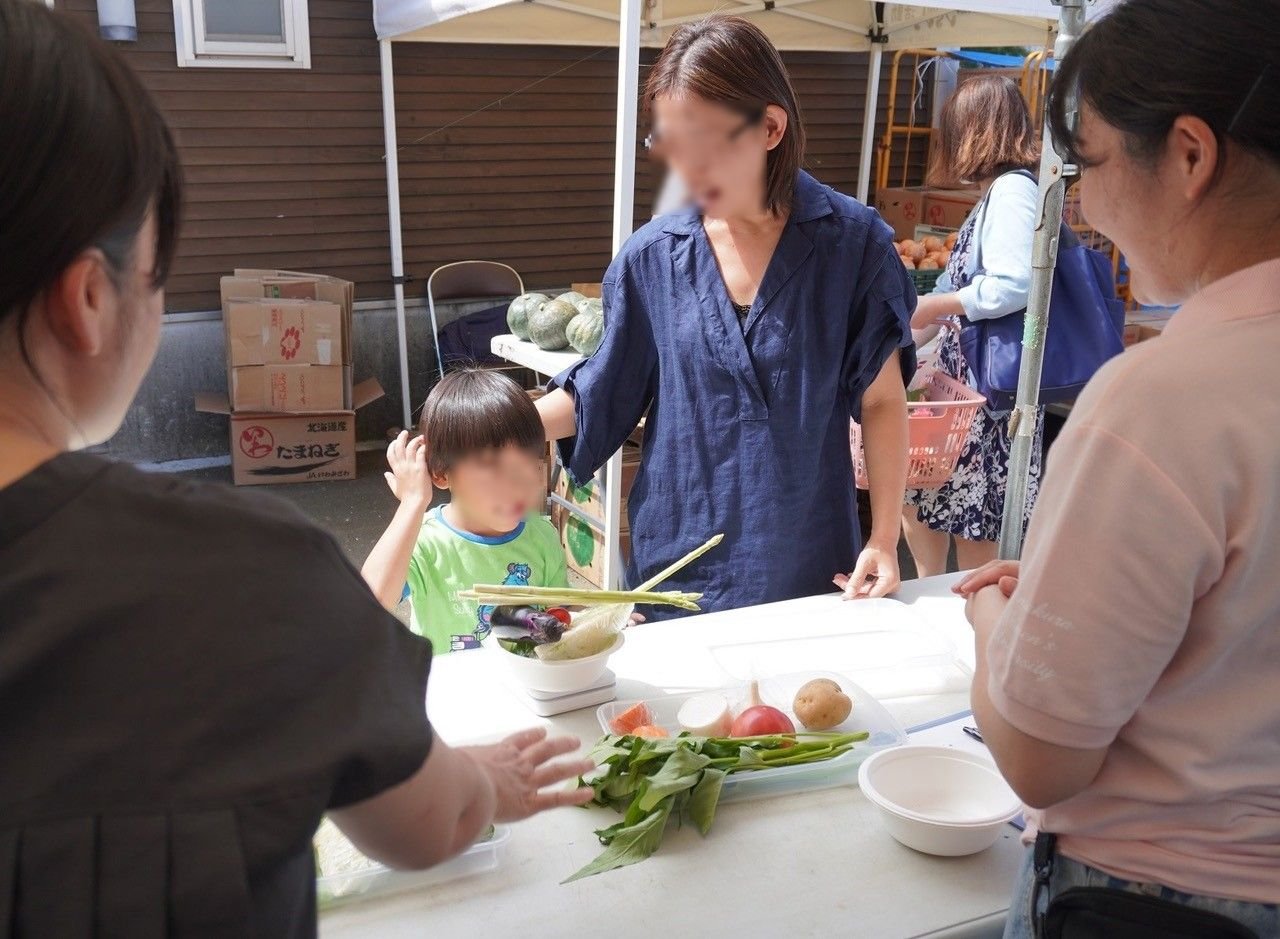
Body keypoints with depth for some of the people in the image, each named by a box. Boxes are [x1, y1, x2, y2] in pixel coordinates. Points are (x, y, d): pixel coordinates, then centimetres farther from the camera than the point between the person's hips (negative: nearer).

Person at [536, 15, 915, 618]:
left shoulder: (853, 242, -9)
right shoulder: (651, 256, -4)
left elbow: (881, 399, -3)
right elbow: (602, 395, 3)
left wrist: (884, 540, -6)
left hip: (809, 564, -1)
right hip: (680, 561, 1)